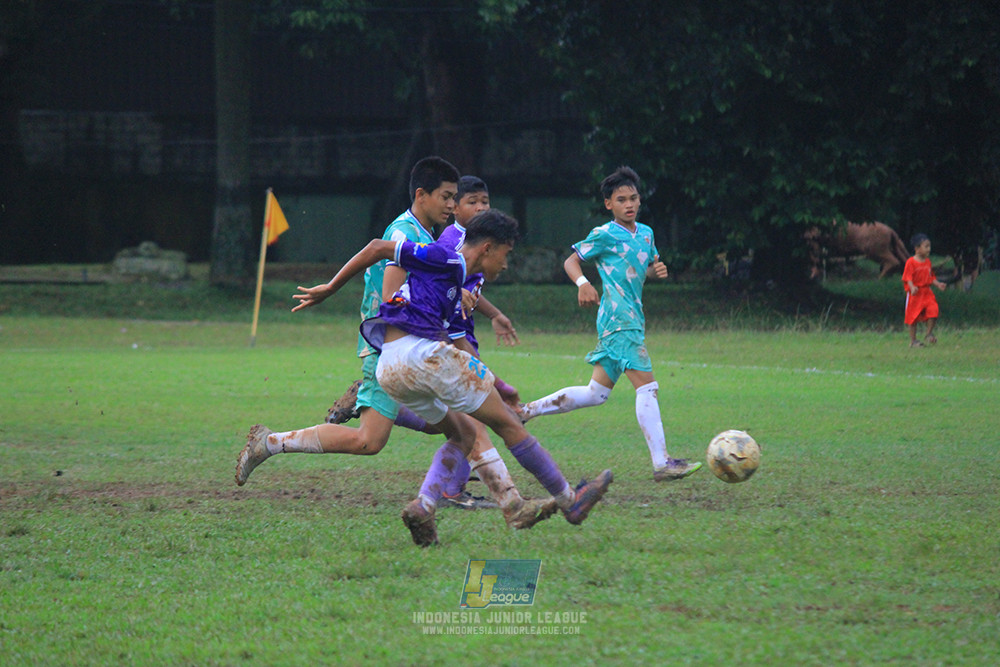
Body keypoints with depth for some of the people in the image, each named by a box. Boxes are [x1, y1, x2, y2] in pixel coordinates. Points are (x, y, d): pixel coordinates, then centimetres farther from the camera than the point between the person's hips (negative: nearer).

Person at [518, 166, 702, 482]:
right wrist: (583, 284, -17)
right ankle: (661, 463, -18)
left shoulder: (645, 233, 17)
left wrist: (657, 269, 6)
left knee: (596, 393, 12)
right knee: (647, 385, -15)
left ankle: (527, 411, 22)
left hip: (632, 319, 9)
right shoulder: (604, 235, -4)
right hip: (619, 319, -9)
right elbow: (572, 261, 3)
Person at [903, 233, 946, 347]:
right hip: (915, 294, -5)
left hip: (927, 292, 5)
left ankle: (929, 335, 7)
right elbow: (908, 277, -15)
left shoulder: (928, 262, 9)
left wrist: (938, 284, 3)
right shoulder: (911, 262, -10)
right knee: (913, 317, 2)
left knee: (933, 311, -11)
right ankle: (913, 340, 13)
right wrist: (912, 287, -32)